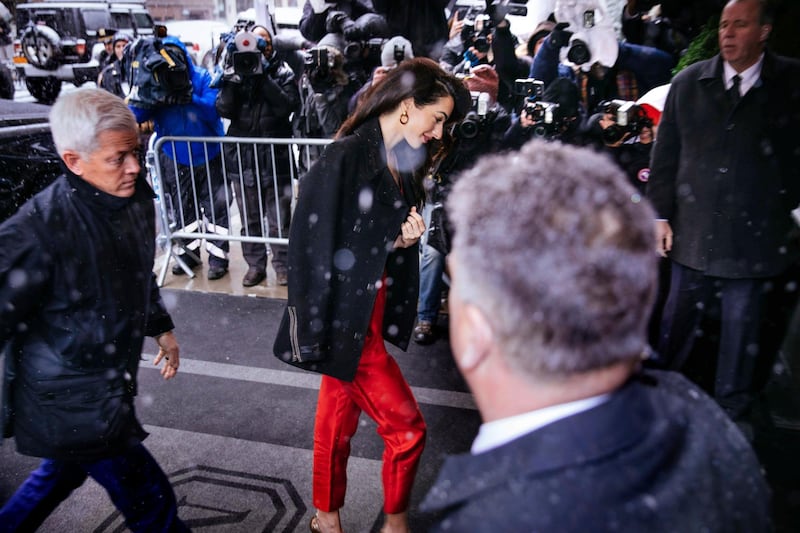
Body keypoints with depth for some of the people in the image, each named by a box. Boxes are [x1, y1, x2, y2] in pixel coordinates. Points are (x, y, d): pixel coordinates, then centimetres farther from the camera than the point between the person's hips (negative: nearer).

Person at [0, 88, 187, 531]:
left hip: (109, 378, 8)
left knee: (65, 470, 31)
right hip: (73, 403, -8)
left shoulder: (136, 196, -5)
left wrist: (160, 328, 20)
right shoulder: (36, 232, -30)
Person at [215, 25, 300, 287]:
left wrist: (265, 78, -18)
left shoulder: (283, 73, 3)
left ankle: (282, 264, 19)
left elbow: (286, 107, -14)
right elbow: (224, 110, -4)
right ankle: (255, 265, 25)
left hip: (275, 158, -2)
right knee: (250, 219, 12)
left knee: (279, 220, 4)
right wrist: (231, 82, -17)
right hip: (242, 158, 2)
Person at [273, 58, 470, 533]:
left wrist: (401, 240, -7)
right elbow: (314, 244, -20)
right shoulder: (346, 158, -20)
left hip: (370, 310, 8)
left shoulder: (399, 160, 6)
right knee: (406, 427, 2)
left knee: (340, 416, 21)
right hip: (346, 317, -8)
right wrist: (315, 329, -17)